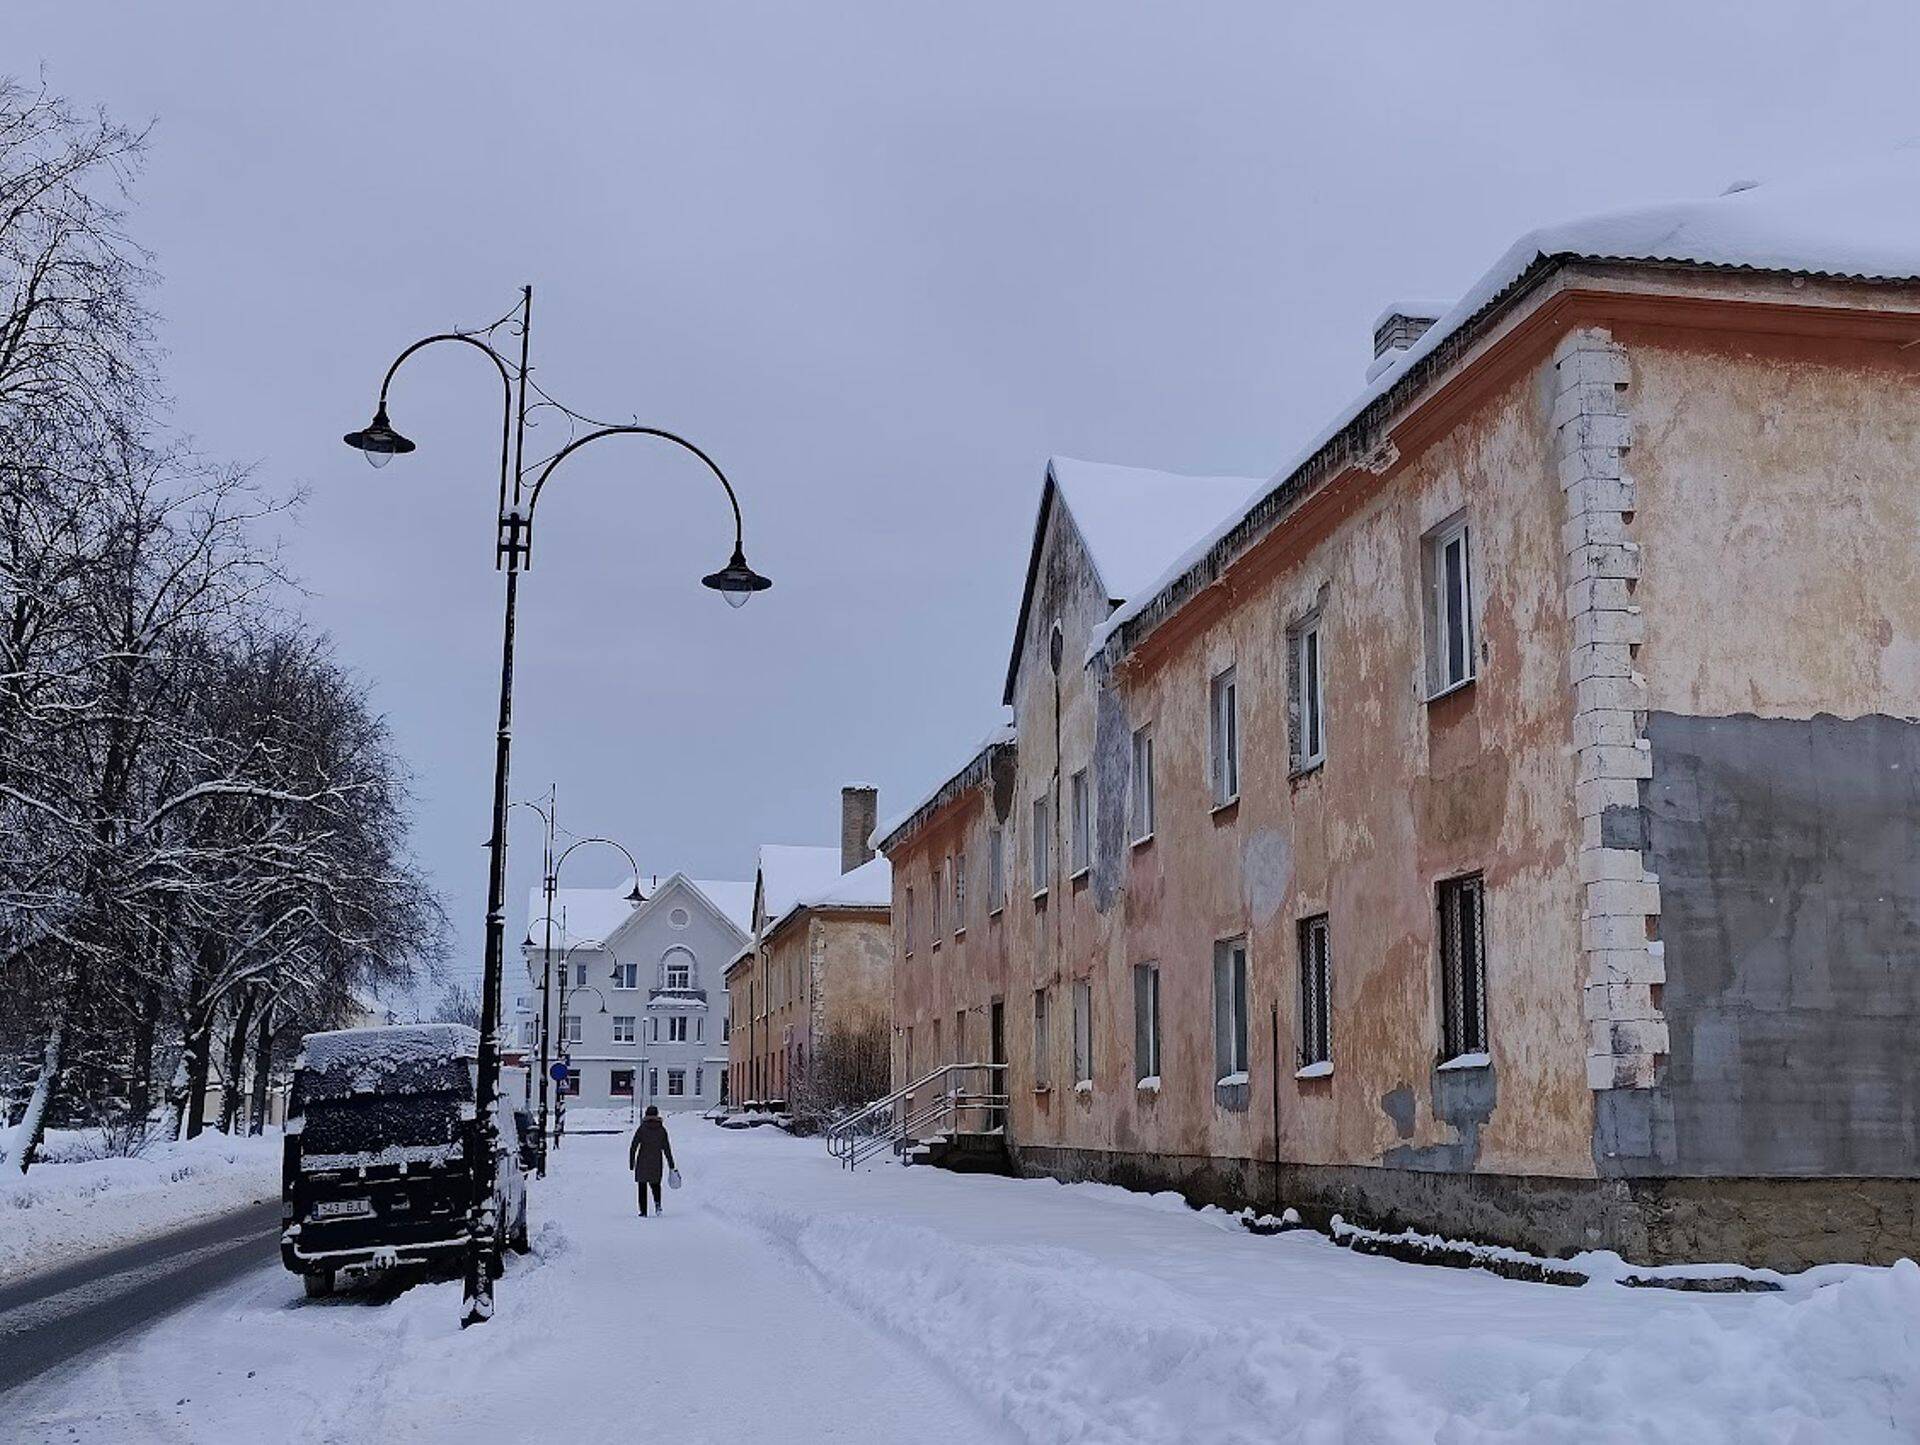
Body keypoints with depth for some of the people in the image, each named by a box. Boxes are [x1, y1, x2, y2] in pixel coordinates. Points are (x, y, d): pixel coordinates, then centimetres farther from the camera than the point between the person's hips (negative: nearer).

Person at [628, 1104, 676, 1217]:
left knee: (642, 1186, 9)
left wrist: (631, 1161, 4)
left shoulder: (642, 1129, -7)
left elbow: (633, 1146, -6)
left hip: (642, 1162, -2)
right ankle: (657, 1203, -4)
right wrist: (671, 1165, 7)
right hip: (656, 1162, 2)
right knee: (655, 1183, 21)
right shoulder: (661, 1130, -1)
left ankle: (643, 1211, 6)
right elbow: (667, 1148, 2)